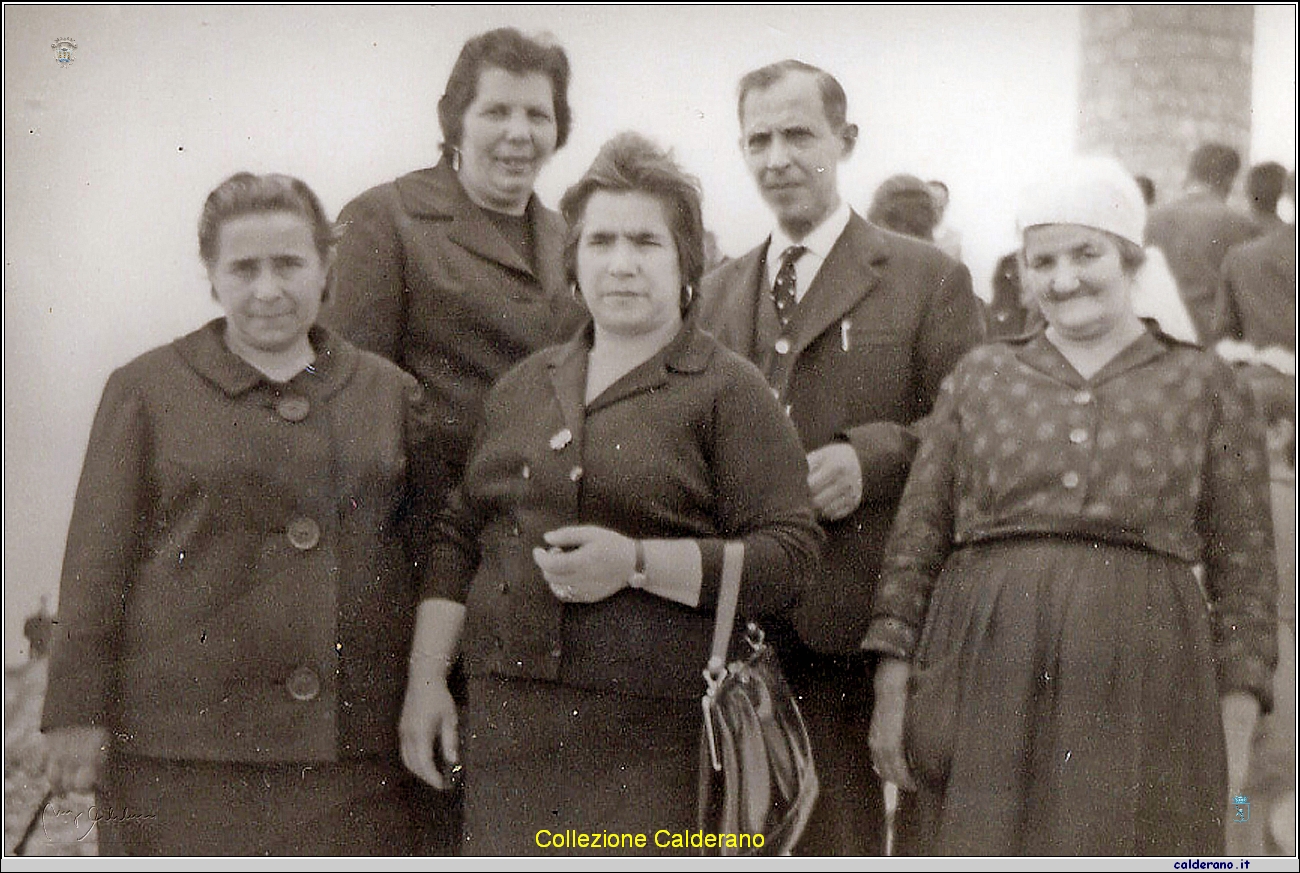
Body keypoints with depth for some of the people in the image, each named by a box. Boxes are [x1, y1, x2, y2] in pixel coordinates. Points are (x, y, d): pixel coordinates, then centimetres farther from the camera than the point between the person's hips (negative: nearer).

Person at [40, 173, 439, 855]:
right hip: (182, 744, -2)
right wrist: (78, 714, -2)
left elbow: (425, 553, 16)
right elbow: (97, 563, 3)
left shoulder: (390, 393, 10)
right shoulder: (147, 390, 4)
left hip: (353, 745, 2)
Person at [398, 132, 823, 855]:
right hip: (504, 728, 5)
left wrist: (638, 563, -17)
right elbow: (461, 537, 21)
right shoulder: (522, 388, 18)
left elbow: (790, 557, -8)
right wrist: (425, 680, 14)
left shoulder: (729, 392, 1)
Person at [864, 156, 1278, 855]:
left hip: (1141, 687, -1)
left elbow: (1242, 563, 7)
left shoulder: (1206, 386, 7)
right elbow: (917, 536, 9)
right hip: (983, 682, 1)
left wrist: (1236, 719, 1)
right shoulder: (979, 376, 10)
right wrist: (891, 684, 1)